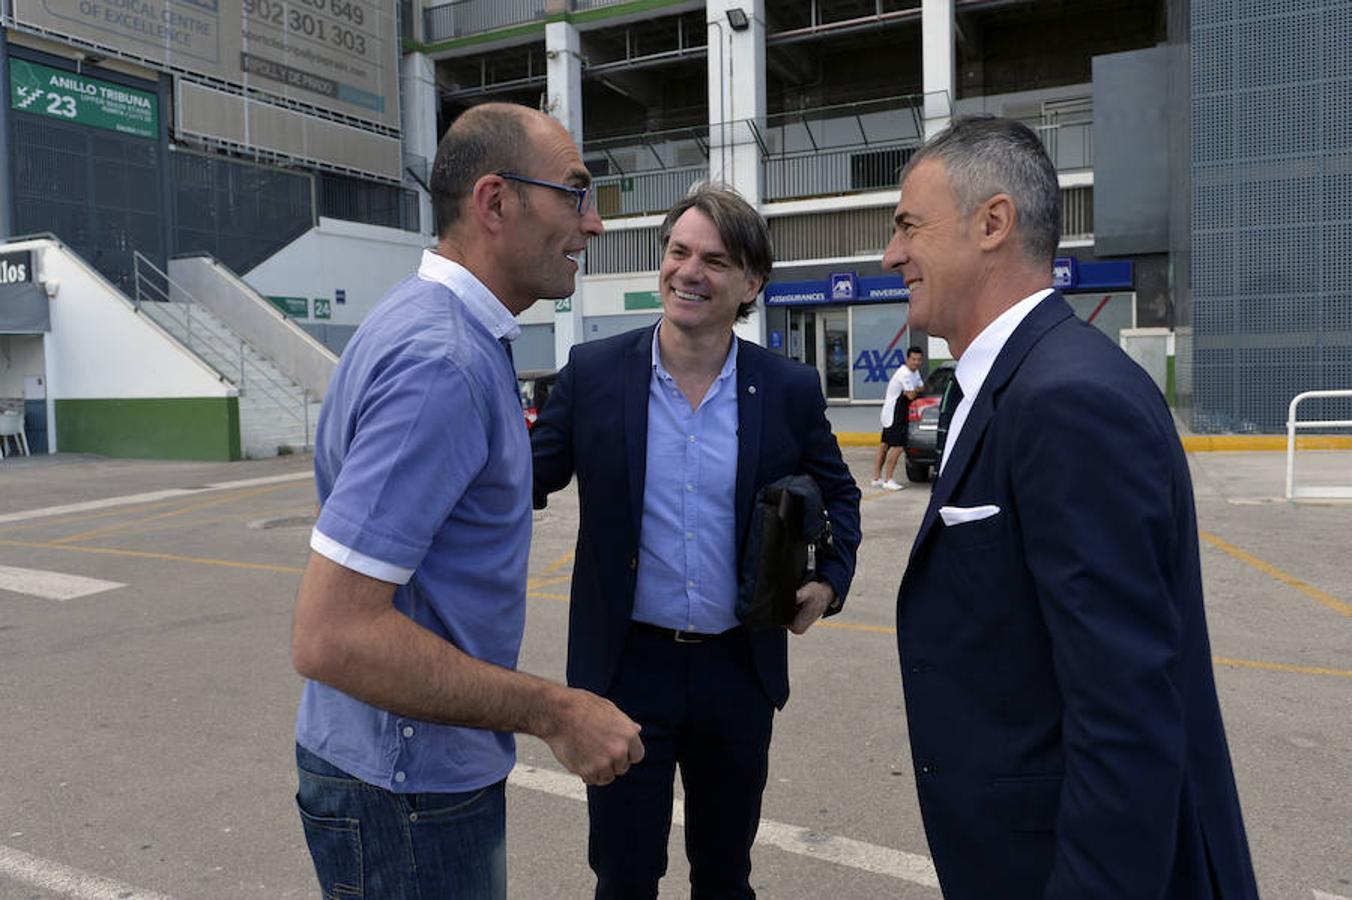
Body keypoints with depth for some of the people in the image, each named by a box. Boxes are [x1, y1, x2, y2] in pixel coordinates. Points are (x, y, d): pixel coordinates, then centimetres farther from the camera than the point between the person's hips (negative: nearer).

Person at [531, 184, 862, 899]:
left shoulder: (790, 390, -4)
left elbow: (836, 493, 10)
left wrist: (830, 578, -6)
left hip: (739, 670, 2)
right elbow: (530, 479, -2)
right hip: (626, 664, -1)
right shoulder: (593, 371, -6)